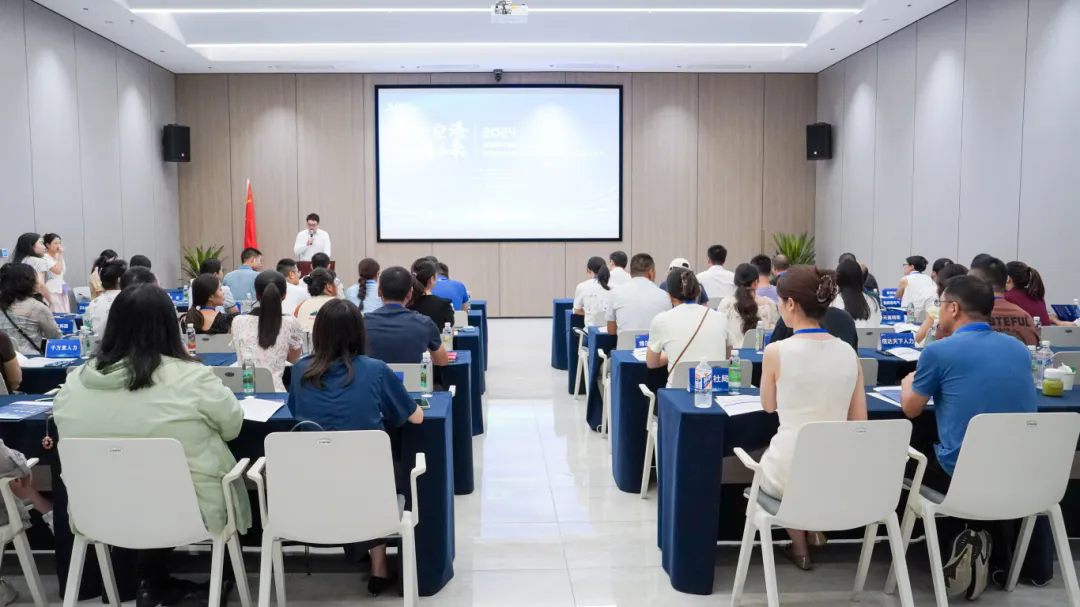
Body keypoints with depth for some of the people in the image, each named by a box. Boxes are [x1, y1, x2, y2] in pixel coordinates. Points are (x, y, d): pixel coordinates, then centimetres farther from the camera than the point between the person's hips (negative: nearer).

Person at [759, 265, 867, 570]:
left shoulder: (776, 352, -15)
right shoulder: (849, 353, -2)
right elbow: (859, 420, 6)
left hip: (789, 473, -4)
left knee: (766, 461, 34)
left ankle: (800, 548, 38)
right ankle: (817, 529, 34)